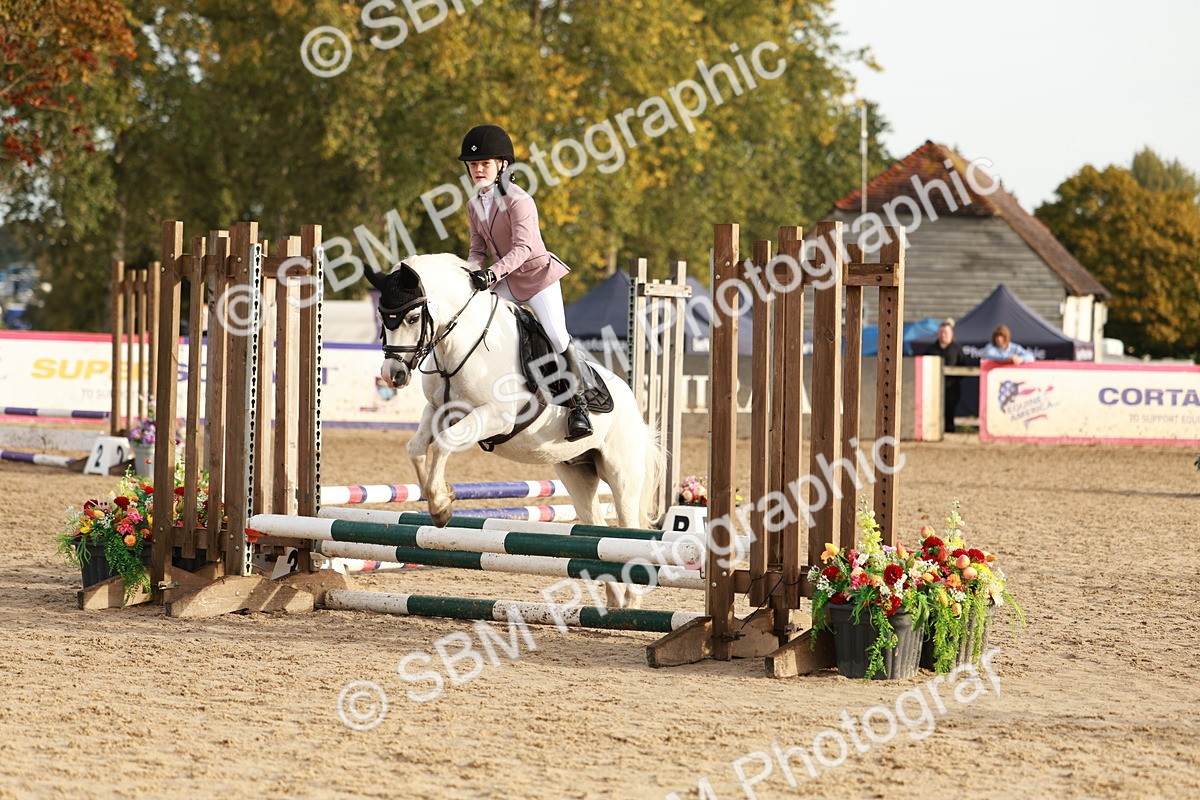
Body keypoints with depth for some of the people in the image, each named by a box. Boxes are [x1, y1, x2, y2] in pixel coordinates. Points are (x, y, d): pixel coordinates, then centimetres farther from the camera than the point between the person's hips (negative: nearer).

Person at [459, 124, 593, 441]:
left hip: (537, 272, -7)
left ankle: (579, 405, -8)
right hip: (504, 281, 7)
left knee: (557, 336, -18)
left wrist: (493, 272, -41)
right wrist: (470, 272, -13)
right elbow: (479, 249, 9)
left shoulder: (518, 201, -19)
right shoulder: (474, 206, 5)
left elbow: (522, 247, -29)